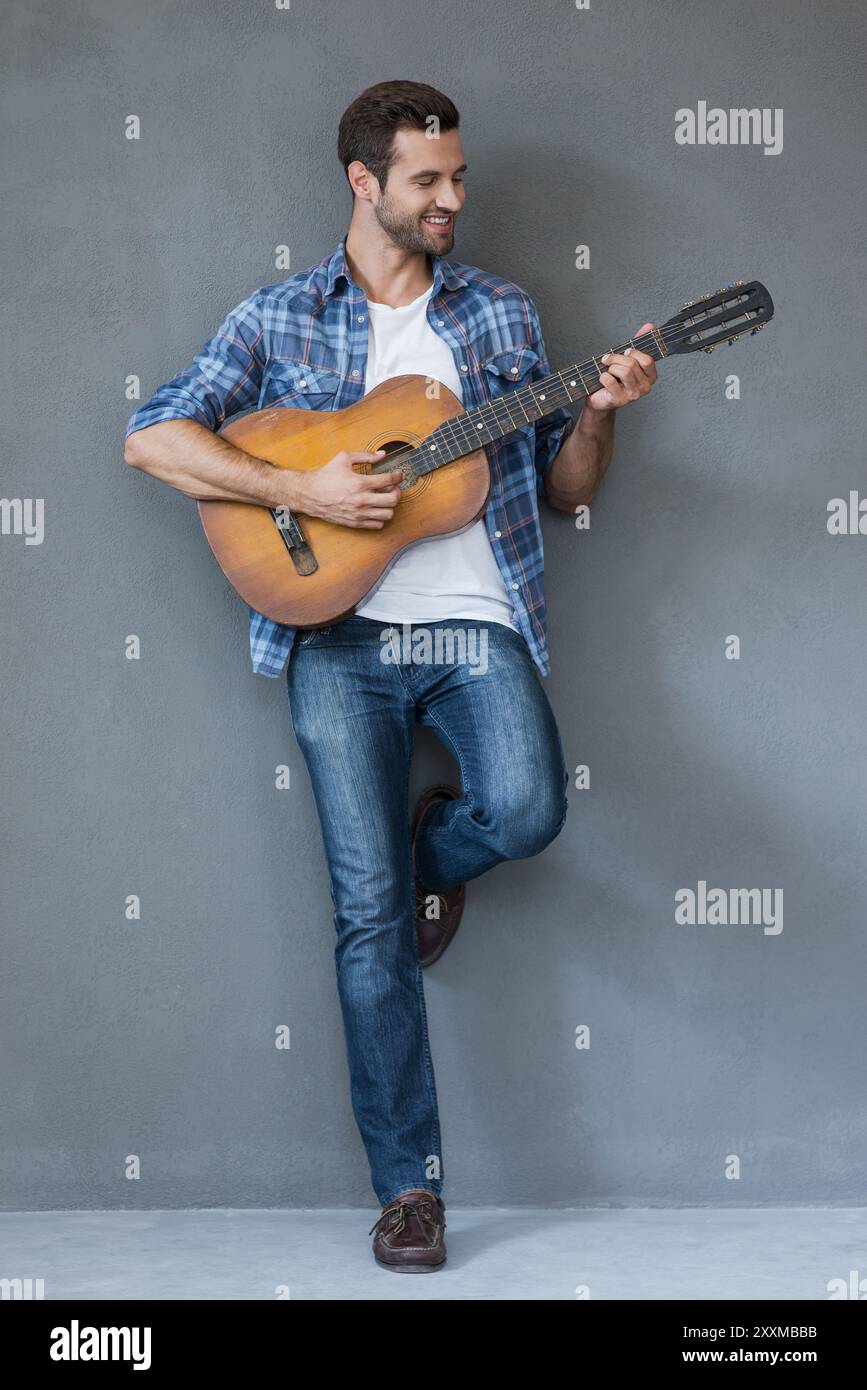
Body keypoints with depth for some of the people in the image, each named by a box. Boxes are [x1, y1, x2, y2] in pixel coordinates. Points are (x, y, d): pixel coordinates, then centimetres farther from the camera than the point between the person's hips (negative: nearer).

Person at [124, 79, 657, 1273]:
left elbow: (565, 487, 17)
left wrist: (601, 413, -4)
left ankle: (434, 851, 13)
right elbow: (152, 439, -1)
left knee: (527, 809, -27)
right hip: (341, 634, -1)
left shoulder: (501, 314, 13)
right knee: (370, 914, -6)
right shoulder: (281, 317, 7)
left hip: (476, 623, 1)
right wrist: (303, 491, -11)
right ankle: (410, 1186, 4)